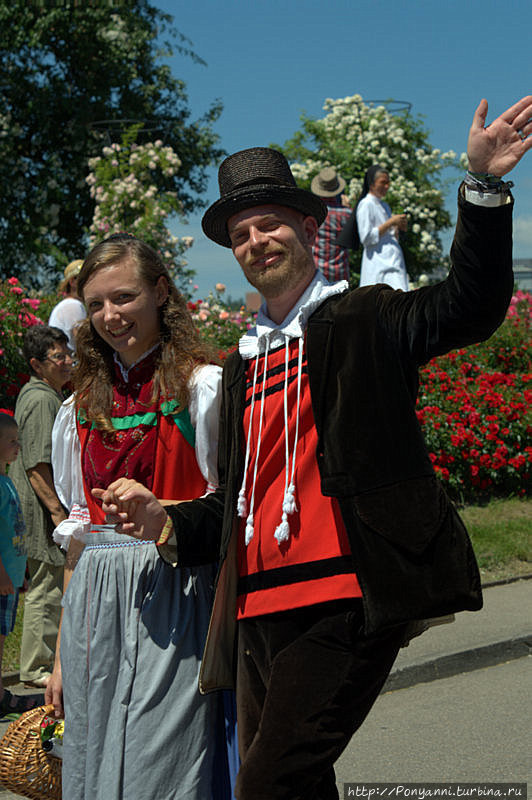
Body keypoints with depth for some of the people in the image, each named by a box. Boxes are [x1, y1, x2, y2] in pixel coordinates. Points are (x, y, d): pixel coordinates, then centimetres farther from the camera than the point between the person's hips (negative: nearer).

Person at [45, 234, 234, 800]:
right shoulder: (83, 408, 14)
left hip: (173, 602, -5)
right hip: (95, 608, 5)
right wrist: (63, 652, 14)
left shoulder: (203, 387, -2)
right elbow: (78, 529, 16)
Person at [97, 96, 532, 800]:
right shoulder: (241, 364, 23)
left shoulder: (364, 319, 5)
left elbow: (470, 305, -14)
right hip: (260, 615, 7)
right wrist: (168, 525, 9)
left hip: (343, 601, -6)